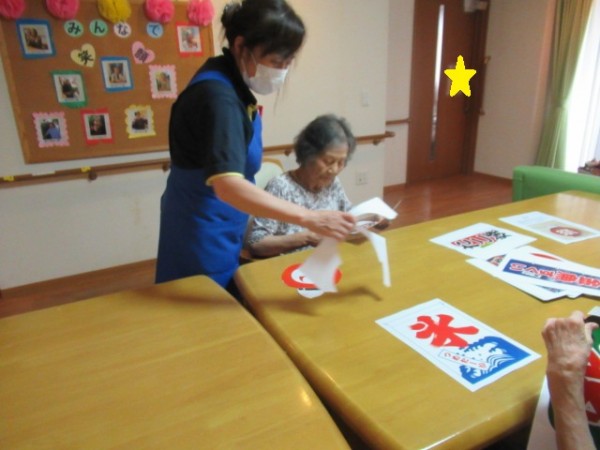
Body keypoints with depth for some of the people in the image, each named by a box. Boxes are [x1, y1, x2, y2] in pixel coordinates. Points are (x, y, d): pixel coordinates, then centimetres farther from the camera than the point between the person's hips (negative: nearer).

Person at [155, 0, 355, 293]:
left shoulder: (230, 82, 3)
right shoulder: (217, 95, -26)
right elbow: (227, 186, -39)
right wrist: (309, 218, -42)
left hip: (217, 229, 9)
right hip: (202, 236, -9)